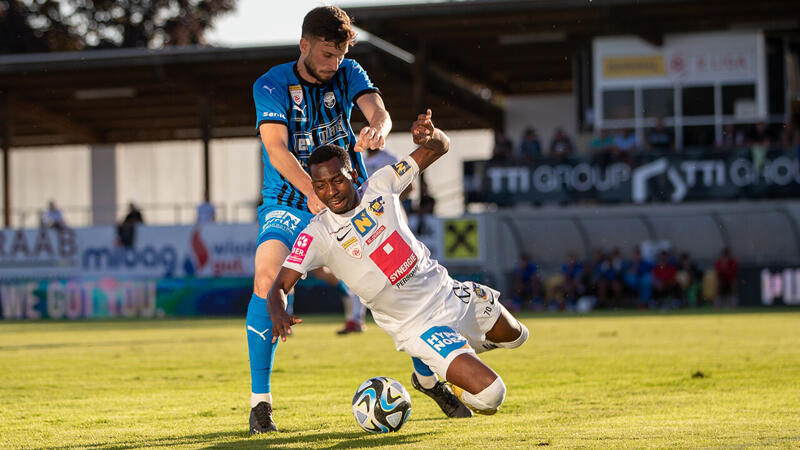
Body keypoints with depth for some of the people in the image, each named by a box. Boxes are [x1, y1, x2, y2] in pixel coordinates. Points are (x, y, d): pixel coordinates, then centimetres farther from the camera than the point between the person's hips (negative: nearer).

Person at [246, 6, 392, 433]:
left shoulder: (348, 74, 1)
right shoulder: (271, 85, -9)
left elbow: (378, 111, -18)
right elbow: (276, 148, -22)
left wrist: (376, 130, -44)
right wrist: (312, 192, -39)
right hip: (289, 203, -3)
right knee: (267, 278, -28)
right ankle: (259, 400, -19)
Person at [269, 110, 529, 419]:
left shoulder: (380, 186, -7)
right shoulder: (317, 235, -18)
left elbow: (440, 147, -3)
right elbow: (280, 287, -22)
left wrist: (430, 135, -28)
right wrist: (278, 314, -47)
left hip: (447, 291, 6)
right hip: (417, 325, -6)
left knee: (515, 336, 28)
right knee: (490, 394, -19)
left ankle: (426, 374, 37)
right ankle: (428, 379, 14)